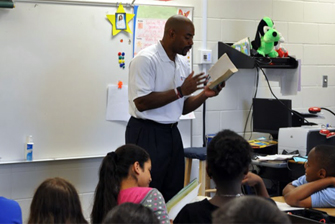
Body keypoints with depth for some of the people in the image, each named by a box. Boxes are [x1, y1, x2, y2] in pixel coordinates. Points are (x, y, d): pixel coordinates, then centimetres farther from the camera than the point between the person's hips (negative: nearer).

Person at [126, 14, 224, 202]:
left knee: (173, 194, 10)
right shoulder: (146, 59, -13)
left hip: (172, 134, 8)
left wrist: (204, 95, -2)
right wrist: (180, 91, -20)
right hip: (147, 134, -8)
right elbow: (141, 102, -21)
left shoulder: (183, 64, 11)